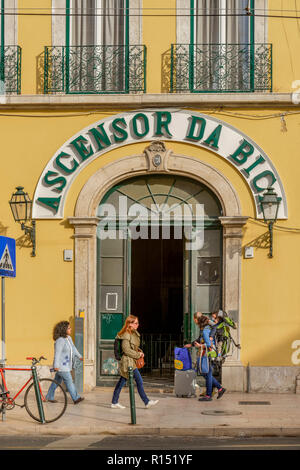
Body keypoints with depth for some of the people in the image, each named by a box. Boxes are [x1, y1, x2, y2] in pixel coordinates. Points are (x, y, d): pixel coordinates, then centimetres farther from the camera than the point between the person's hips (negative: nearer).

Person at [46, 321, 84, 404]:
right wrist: (56, 365, -27)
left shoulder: (68, 338, 9)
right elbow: (57, 353, -24)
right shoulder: (60, 340, -20)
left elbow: (73, 347, 25)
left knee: (57, 381, 15)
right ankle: (76, 398, -4)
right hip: (61, 366, -9)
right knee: (69, 381, -7)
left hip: (66, 365, 9)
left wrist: (79, 356, 34)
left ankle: (49, 397, 25)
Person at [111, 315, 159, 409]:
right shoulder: (126, 335, -16)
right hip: (128, 361, -9)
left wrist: (140, 351, 7)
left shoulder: (135, 333, 13)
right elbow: (126, 350, -19)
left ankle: (114, 402, 16)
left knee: (122, 381, 11)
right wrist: (138, 355, -12)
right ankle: (147, 402, 1)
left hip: (132, 361, 9)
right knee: (139, 381, -5)